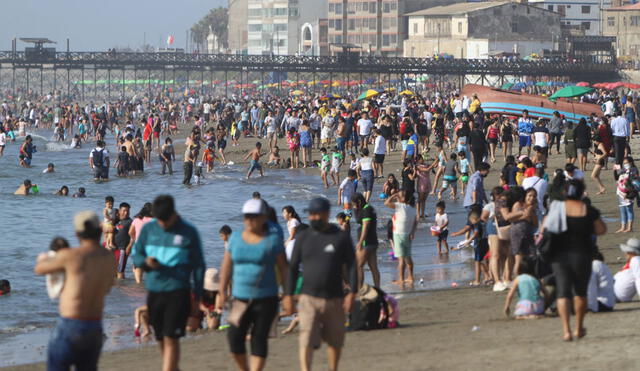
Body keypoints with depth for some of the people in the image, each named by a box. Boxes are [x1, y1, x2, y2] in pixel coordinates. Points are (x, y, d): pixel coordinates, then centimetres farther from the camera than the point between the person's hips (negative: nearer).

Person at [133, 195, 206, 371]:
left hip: (178, 292, -4)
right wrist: (146, 262, -11)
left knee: (171, 340, -10)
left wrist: (197, 297, 1)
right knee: (161, 340, 10)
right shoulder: (148, 229, 6)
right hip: (154, 291, 4)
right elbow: (136, 256, 13)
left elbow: (198, 265, 3)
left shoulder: (188, 232, -2)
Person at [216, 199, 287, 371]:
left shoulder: (273, 240, -2)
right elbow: (226, 267, 11)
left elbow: (283, 269, -1)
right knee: (234, 338, -6)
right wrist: (222, 293, 8)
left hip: (266, 299, -3)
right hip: (241, 299, 3)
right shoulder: (236, 239, 7)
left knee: (259, 339, -3)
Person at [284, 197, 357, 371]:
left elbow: (351, 266, 1)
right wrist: (288, 295, 2)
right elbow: (293, 267, 8)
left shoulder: (341, 237, 1)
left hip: (334, 299, 0)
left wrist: (352, 293, -9)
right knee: (306, 341, -14)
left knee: (335, 341, 12)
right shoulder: (303, 237, 5)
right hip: (309, 298, 0)